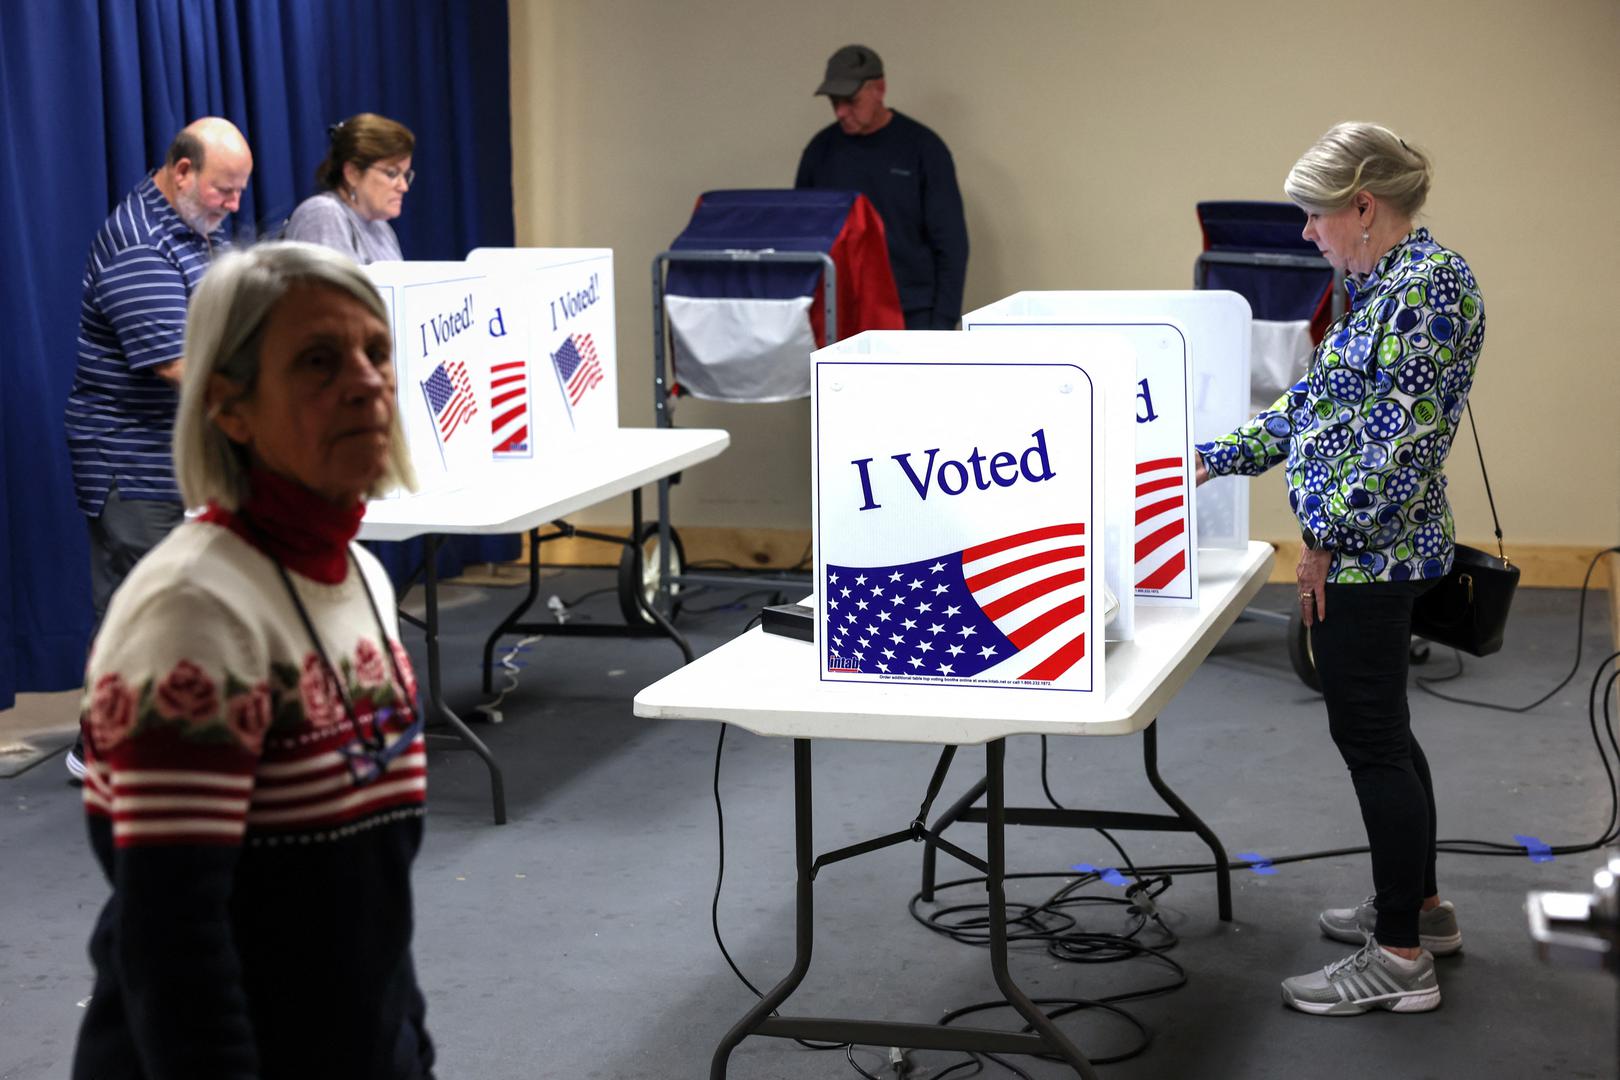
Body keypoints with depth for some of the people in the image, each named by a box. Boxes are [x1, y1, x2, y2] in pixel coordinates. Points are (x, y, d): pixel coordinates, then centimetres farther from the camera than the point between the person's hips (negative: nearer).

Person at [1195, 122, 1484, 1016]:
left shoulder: (1428, 283, -18)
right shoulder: (1383, 283, 13)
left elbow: (1405, 431, -22)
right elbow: (1320, 402, 20)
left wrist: (1332, 536, -18)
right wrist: (1217, 457, 18)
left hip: (1368, 549, -10)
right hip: (1365, 548, 10)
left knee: (1370, 735, -3)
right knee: (1375, 726, 19)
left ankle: (1401, 957, 5)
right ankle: (1419, 904, 33)